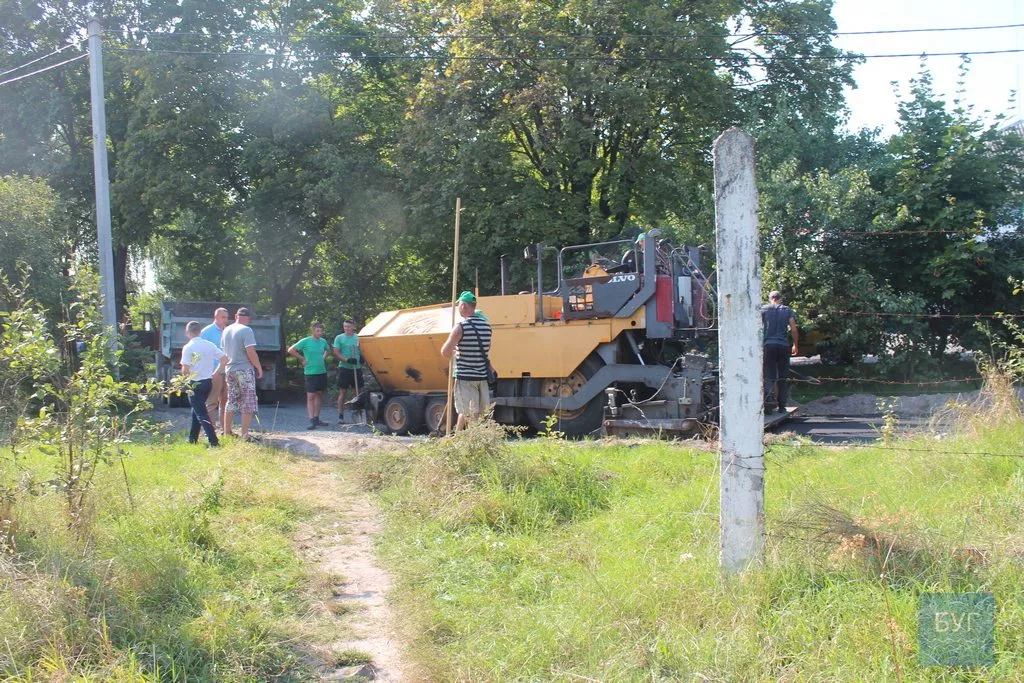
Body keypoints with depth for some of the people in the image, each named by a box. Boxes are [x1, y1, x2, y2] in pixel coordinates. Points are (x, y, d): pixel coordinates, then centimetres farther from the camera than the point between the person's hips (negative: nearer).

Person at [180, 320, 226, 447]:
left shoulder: (188, 347, -12)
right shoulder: (209, 345, 4)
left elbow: (185, 370, -16)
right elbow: (223, 359, 2)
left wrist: (186, 374, 7)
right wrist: (214, 374, 9)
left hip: (195, 384, -6)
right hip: (208, 382, 6)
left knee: (201, 414, -4)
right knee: (197, 410, 21)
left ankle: (213, 441, -14)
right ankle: (193, 439, 28)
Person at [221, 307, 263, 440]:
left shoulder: (226, 330, 10)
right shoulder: (246, 330, -13)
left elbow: (223, 350, 17)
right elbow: (251, 352, -18)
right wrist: (259, 368, -7)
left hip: (230, 369, 7)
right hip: (245, 369, -7)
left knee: (231, 402, 13)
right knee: (248, 403, -1)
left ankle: (227, 433, 15)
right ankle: (245, 434, -4)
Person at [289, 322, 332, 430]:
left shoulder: (323, 341, 7)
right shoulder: (305, 341, -9)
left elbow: (328, 350, 28)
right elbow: (291, 350, -8)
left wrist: (323, 358, 11)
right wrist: (302, 359, -7)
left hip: (322, 371, 6)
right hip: (311, 372, -6)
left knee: (319, 395, 11)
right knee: (310, 396, -8)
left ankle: (316, 418, 20)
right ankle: (312, 421, -11)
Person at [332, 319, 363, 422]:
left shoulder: (358, 338, 7)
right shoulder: (339, 338, 0)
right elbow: (336, 353, -6)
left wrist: (362, 358, -6)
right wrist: (346, 360, -20)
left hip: (357, 368, 3)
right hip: (344, 368, -3)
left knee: (356, 392, 7)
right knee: (343, 392, 0)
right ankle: (340, 415, 5)